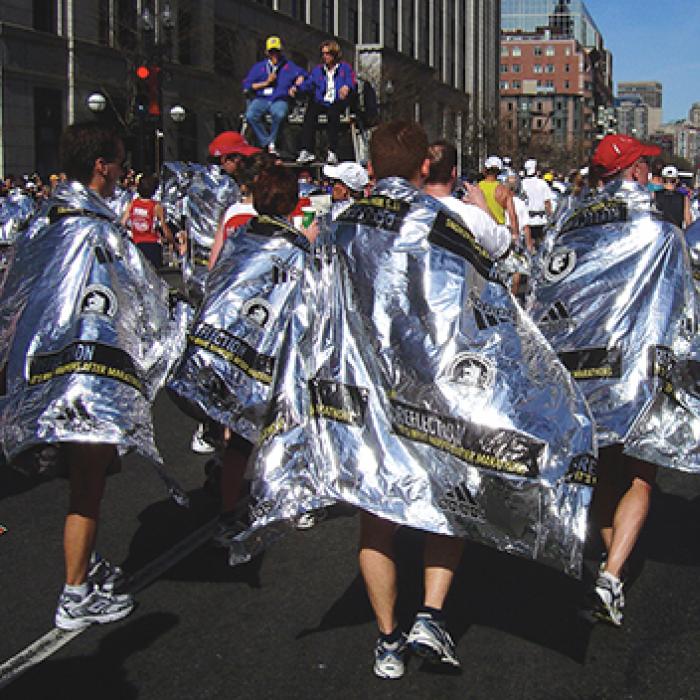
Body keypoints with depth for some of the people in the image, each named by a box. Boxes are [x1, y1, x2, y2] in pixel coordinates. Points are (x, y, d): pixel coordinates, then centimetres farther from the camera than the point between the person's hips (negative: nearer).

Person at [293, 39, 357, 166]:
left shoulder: (345, 68, 13)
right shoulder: (318, 69, 23)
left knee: (333, 113, -36)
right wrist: (296, 88, -10)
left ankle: (332, 152, -37)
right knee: (310, 112, -29)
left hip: (337, 103, -3)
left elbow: (351, 82, -5)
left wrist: (347, 87, -29)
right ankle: (306, 151, -36)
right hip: (321, 102, 3)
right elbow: (308, 83, 10)